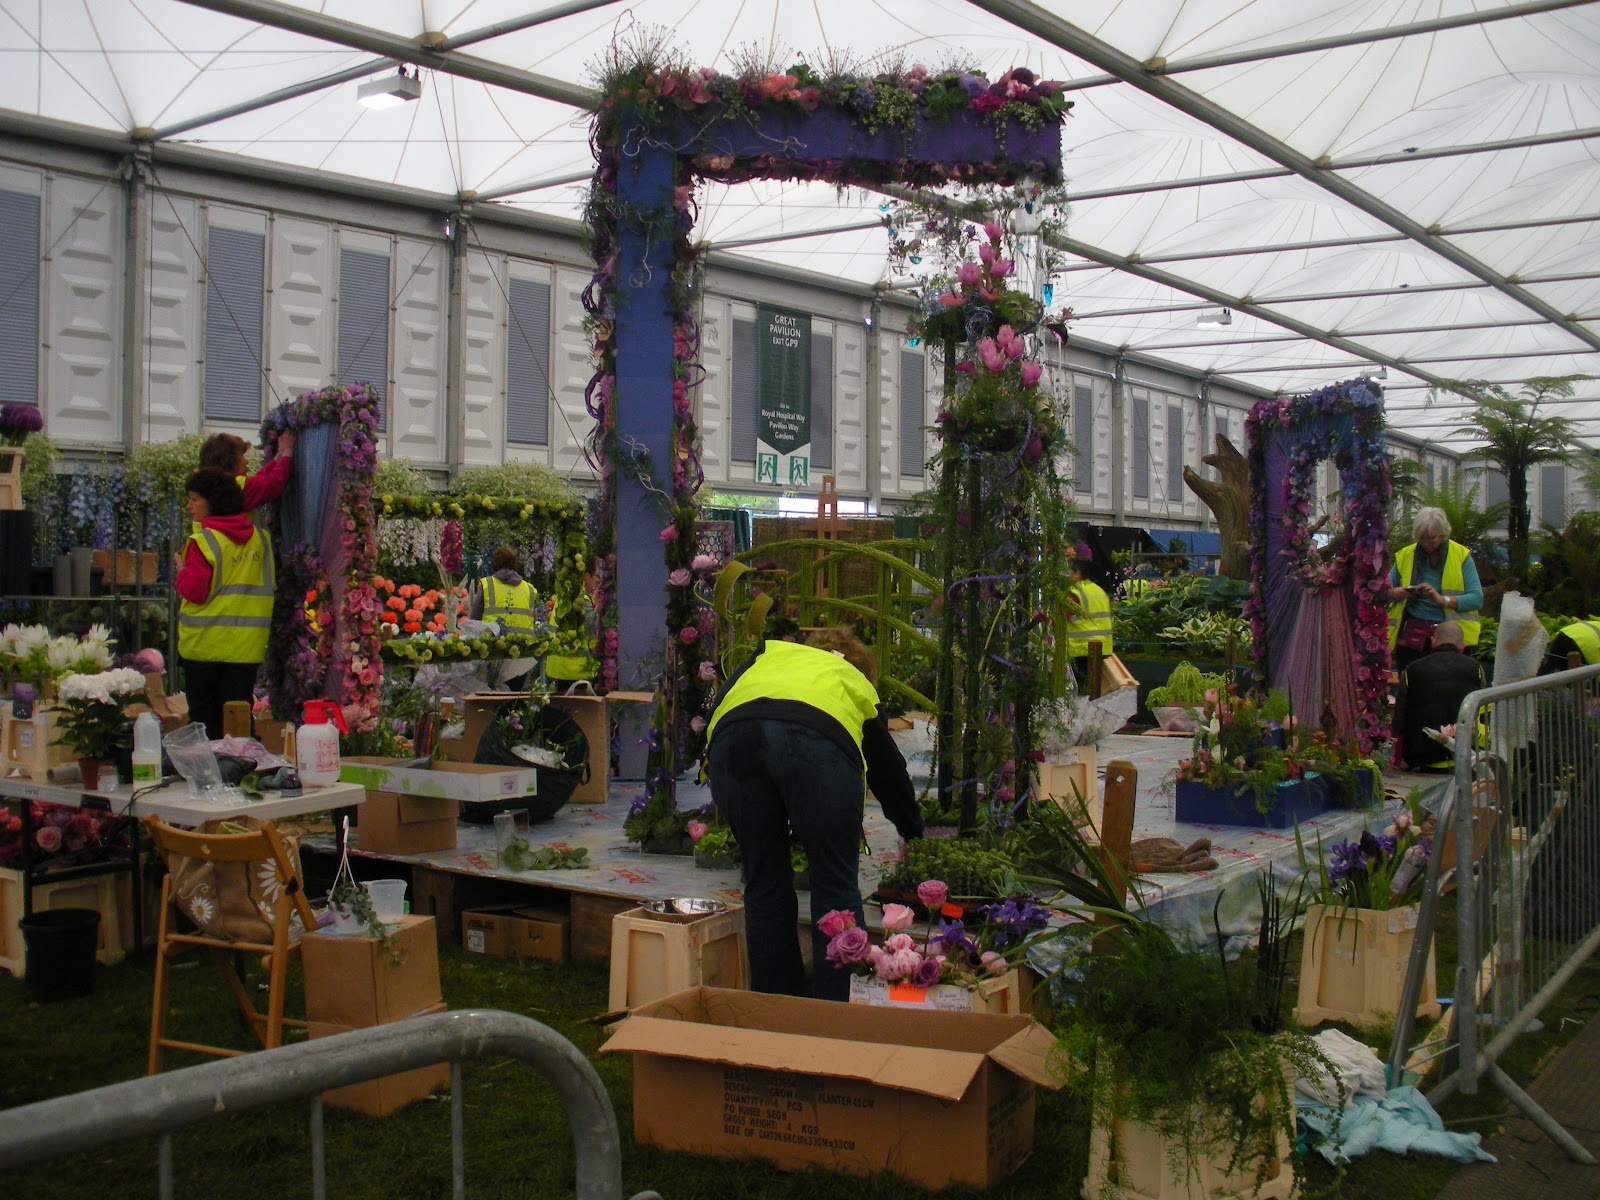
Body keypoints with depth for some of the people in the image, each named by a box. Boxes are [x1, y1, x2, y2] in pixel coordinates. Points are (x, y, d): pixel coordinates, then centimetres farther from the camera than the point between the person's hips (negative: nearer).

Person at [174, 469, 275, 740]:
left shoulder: (204, 540, -12)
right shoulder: (259, 537, 6)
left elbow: (194, 590, -15)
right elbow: (269, 587, 15)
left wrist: (181, 569, 3)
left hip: (205, 643, -4)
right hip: (248, 644, 4)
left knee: (203, 716, 8)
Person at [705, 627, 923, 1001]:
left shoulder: (769, 653, 41)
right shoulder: (858, 683, 38)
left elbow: (717, 706, 26)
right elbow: (889, 767, 46)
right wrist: (914, 834, 61)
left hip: (733, 735, 2)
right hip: (817, 744, -2)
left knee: (764, 886, 16)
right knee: (836, 886, 11)